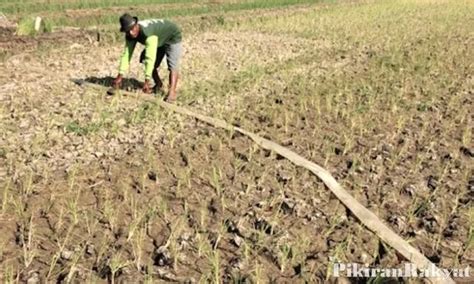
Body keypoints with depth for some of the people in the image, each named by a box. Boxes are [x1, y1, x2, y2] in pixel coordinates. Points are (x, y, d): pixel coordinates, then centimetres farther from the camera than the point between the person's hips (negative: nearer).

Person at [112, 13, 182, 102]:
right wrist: (120, 76, -22)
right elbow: (126, 54, -17)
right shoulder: (130, 36, -18)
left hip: (172, 37, -8)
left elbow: (150, 58, -47)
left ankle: (172, 92, -36)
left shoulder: (147, 33, -42)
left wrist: (147, 81, -49)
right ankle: (159, 85, 23)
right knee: (145, 58, 9)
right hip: (160, 40, 9)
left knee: (172, 65, -25)